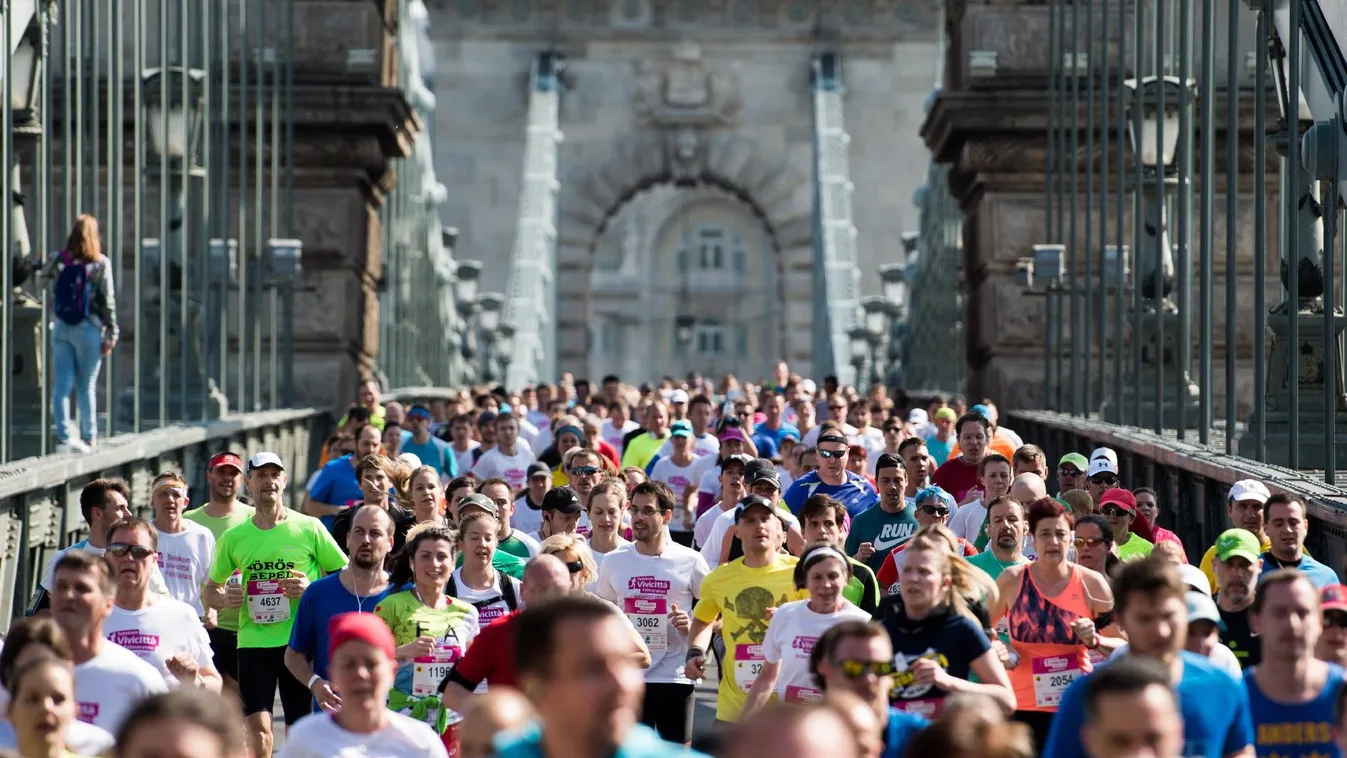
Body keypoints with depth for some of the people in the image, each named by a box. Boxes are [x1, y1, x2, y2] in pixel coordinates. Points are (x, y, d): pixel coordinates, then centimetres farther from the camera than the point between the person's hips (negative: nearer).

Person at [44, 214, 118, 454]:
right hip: (88, 329, -2)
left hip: (61, 328, 2)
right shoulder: (100, 263, -8)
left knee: (61, 386, 4)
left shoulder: (57, 260, -2)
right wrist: (111, 333, -1)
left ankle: (63, 437, -2)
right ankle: (89, 438, 16)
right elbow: (107, 301, -6)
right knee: (86, 387, 8)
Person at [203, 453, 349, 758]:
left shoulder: (309, 528, 0)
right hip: (253, 642, 1)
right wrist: (224, 598, -5)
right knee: (258, 728, -10)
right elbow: (209, 590, 17)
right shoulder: (233, 538, 8)